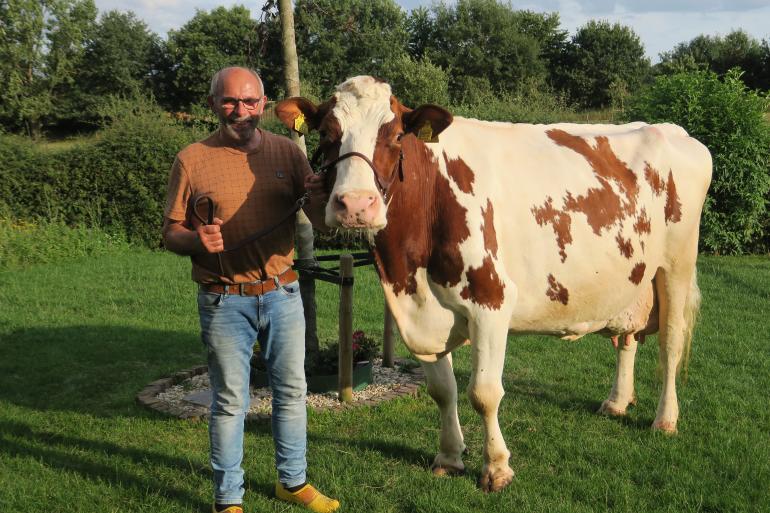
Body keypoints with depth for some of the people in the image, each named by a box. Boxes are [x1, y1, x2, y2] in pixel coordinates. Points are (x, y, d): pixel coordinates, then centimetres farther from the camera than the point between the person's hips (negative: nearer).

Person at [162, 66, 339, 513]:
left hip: (282, 293, 3)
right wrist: (196, 240, -23)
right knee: (230, 401, 6)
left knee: (292, 390, 13)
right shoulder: (193, 160, -4)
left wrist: (318, 198, -23)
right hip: (224, 301, -3)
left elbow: (322, 222, -1)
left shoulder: (286, 151, 2)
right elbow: (171, 233, -1)